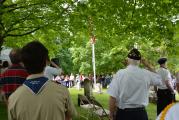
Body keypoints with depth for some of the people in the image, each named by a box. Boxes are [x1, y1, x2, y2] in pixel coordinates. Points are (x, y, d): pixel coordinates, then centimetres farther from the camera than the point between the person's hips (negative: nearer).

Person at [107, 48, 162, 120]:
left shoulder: (120, 73, -13)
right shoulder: (146, 74, -6)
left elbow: (112, 97, -13)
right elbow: (159, 80, 15)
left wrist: (111, 114, -1)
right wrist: (148, 66, 15)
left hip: (123, 113, -2)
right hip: (140, 112, 2)